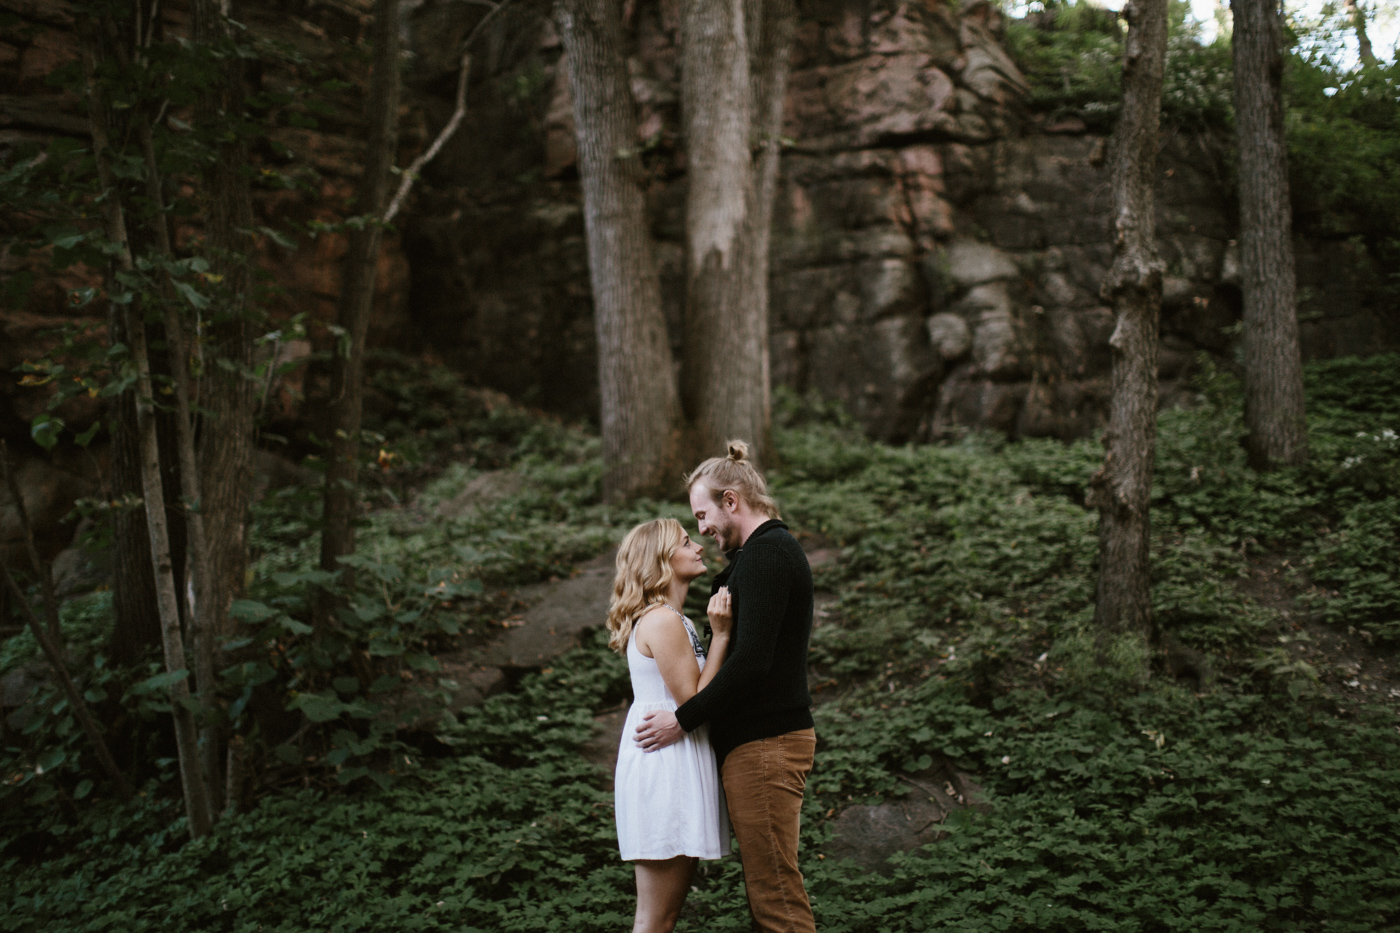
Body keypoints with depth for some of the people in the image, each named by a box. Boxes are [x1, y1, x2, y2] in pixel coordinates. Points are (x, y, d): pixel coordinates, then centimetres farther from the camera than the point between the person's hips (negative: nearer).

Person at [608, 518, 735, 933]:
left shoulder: (670, 618, 16)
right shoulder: (663, 621, -16)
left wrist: (719, 631, 14)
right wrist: (720, 634, -16)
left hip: (673, 763, 10)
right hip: (666, 763, -10)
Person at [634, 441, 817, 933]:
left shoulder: (765, 553, -13)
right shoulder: (772, 550, 20)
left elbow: (752, 661, -23)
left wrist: (684, 719, -15)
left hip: (764, 743, -11)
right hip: (761, 739, 11)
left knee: (774, 891, -7)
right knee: (766, 885, 13)